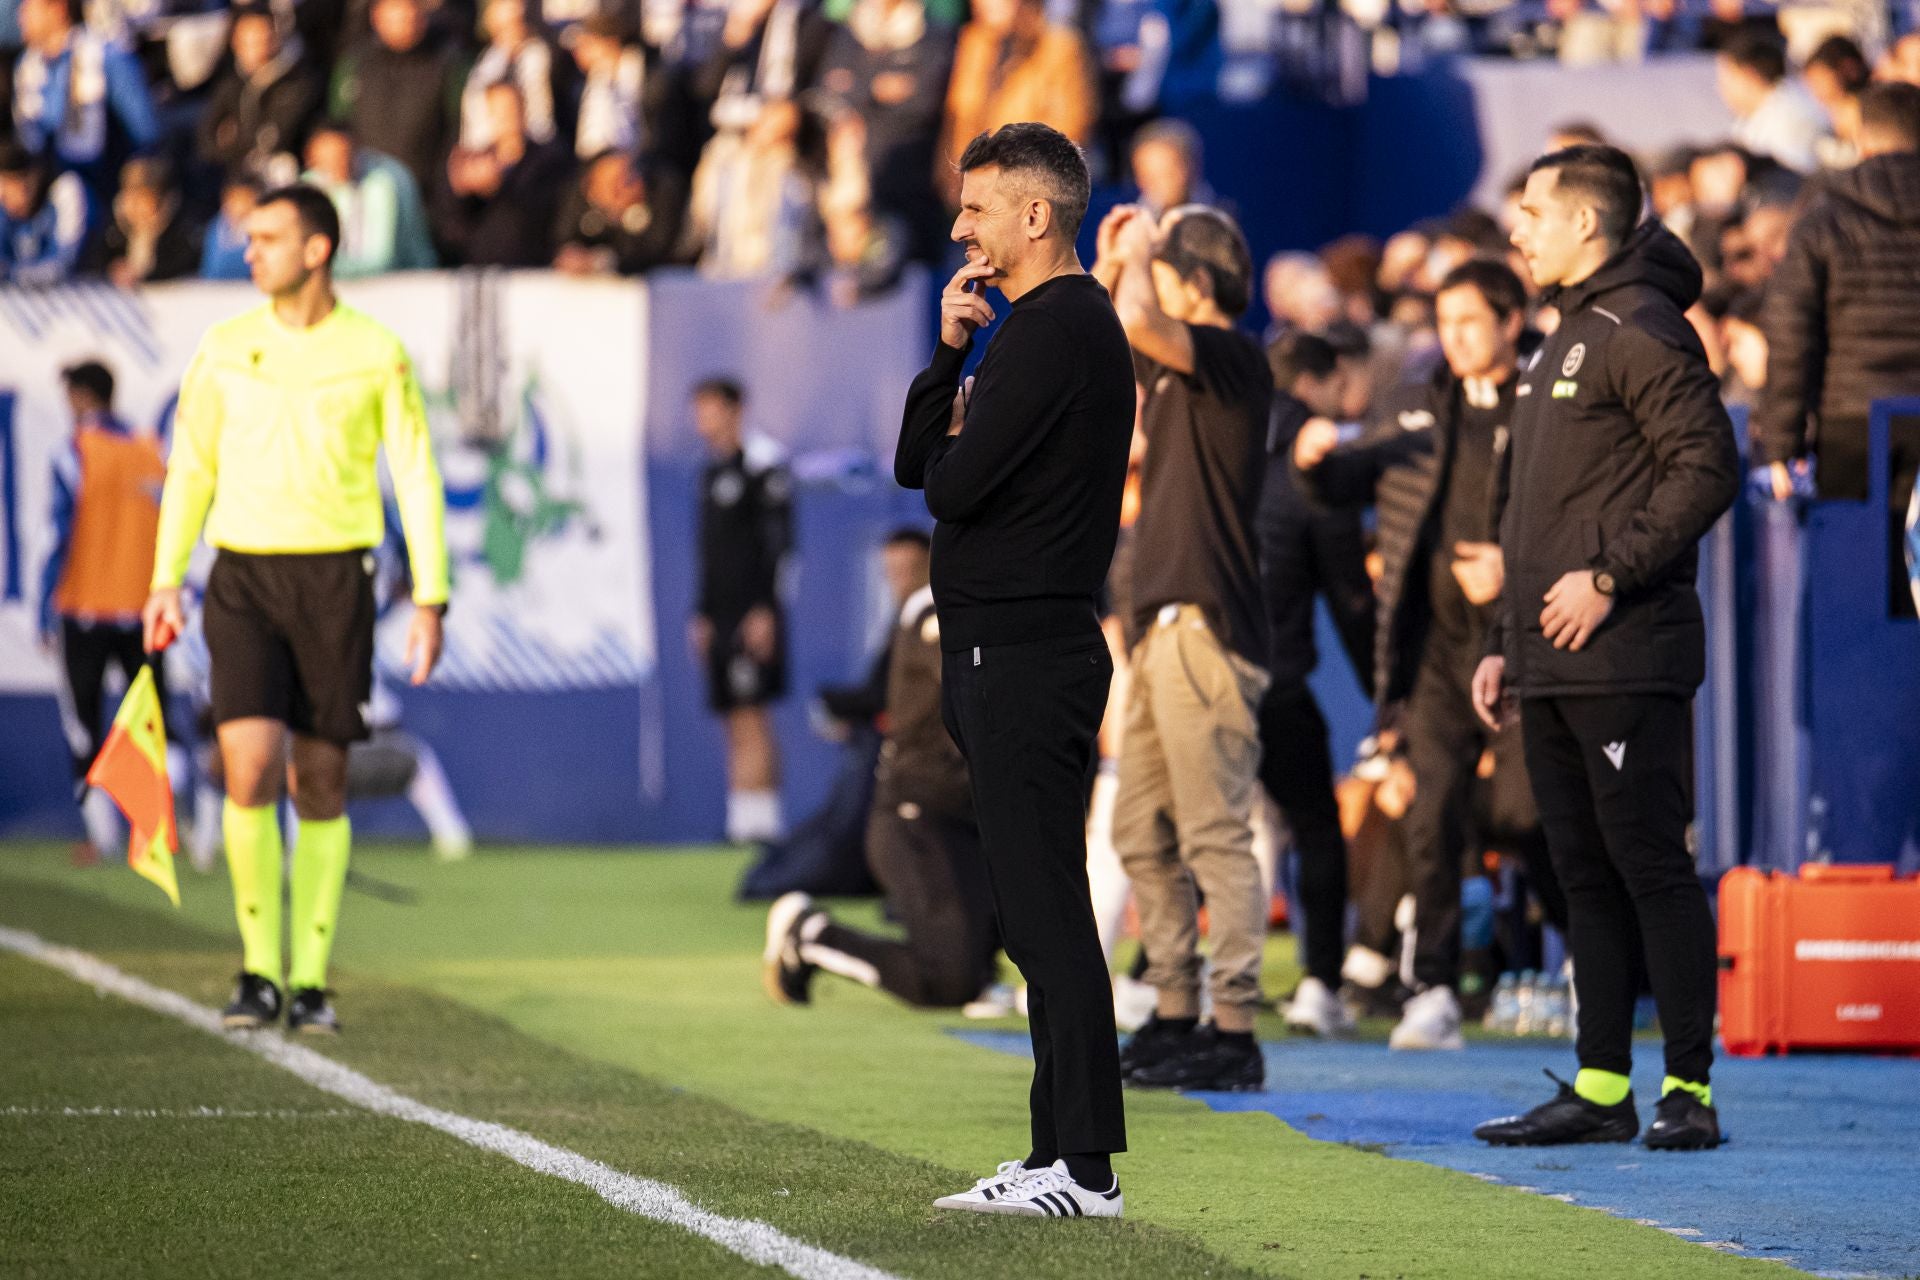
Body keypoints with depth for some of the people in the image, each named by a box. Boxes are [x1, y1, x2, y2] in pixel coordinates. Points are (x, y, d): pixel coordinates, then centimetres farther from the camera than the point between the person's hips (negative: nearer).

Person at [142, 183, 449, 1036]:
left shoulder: (377, 355, -1)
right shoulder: (225, 349, 4)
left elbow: (417, 478, 2)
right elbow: (191, 468, 12)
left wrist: (430, 599, -3)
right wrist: (165, 583, 6)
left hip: (334, 581, -1)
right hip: (244, 579, 1)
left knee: (319, 785, 2)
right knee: (250, 772, -14)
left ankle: (311, 981, 11)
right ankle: (260, 973, -5)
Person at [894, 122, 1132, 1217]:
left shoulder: (1053, 330, -13)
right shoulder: (1072, 324, 20)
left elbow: (951, 480, -19)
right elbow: (916, 460, 18)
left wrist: (955, 440, 3)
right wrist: (951, 349, 5)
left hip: (1023, 656, -11)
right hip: (1013, 653, 11)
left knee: (1046, 912, -11)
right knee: (1040, 913, 12)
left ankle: (1084, 1167, -13)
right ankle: (1064, 1155, 15)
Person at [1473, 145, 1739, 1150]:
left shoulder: (1643, 330, -9)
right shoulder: (1563, 341, 22)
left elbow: (1706, 468, -18)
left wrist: (1610, 577, -20)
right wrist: (1503, 643, 21)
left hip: (1623, 660, -10)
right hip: (1551, 668, 10)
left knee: (1650, 862, -8)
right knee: (1585, 871, 9)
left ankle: (1689, 1085, -7)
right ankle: (1601, 1086, 12)